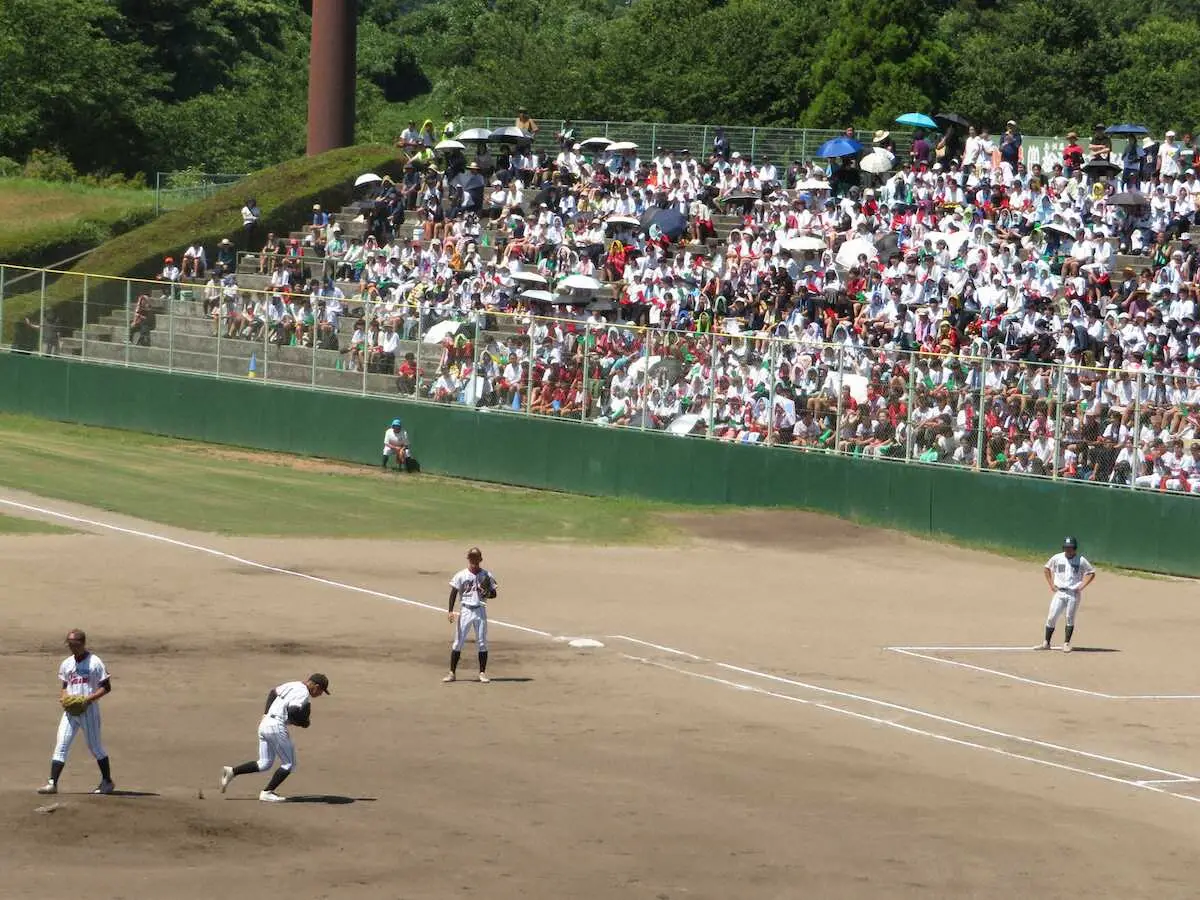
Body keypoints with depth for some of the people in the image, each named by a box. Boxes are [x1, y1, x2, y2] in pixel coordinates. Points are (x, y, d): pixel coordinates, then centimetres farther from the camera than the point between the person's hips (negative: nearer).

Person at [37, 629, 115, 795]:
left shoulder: (95, 662, -6)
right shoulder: (66, 664, 11)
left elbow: (106, 687, -6)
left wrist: (89, 698, -19)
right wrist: (64, 696, -2)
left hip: (89, 709, -5)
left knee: (95, 746, 4)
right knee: (61, 745, -6)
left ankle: (107, 781, 18)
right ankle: (52, 783, -11)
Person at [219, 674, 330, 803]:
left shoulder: (292, 685, 16)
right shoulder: (304, 693, -11)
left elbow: (273, 692, 29)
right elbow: (293, 711, -25)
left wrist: (266, 713, 24)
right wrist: (305, 723, -7)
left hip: (264, 724, 9)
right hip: (277, 726, -9)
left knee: (264, 764, 15)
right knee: (289, 764, 4)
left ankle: (232, 771, 3)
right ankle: (266, 793, 0)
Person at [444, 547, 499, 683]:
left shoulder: (487, 576, 1)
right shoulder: (461, 575, -3)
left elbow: (494, 594, 7)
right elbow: (454, 593, -3)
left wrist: (486, 593, -17)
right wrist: (451, 611, -13)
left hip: (480, 611, 1)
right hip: (465, 611, -1)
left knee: (482, 643, 3)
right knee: (458, 642, -1)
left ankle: (482, 673, 12)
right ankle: (452, 673, 3)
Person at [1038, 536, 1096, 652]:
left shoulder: (1081, 561, -1)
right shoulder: (1057, 558, 4)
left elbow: (1091, 573, 5)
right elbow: (1046, 569, 17)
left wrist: (1082, 586, -5)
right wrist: (1051, 585, 8)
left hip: (1074, 593, -2)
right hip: (1059, 592, 2)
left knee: (1070, 618, -1)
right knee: (1052, 617, -3)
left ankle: (1066, 644, 7)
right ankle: (1046, 643, 3)